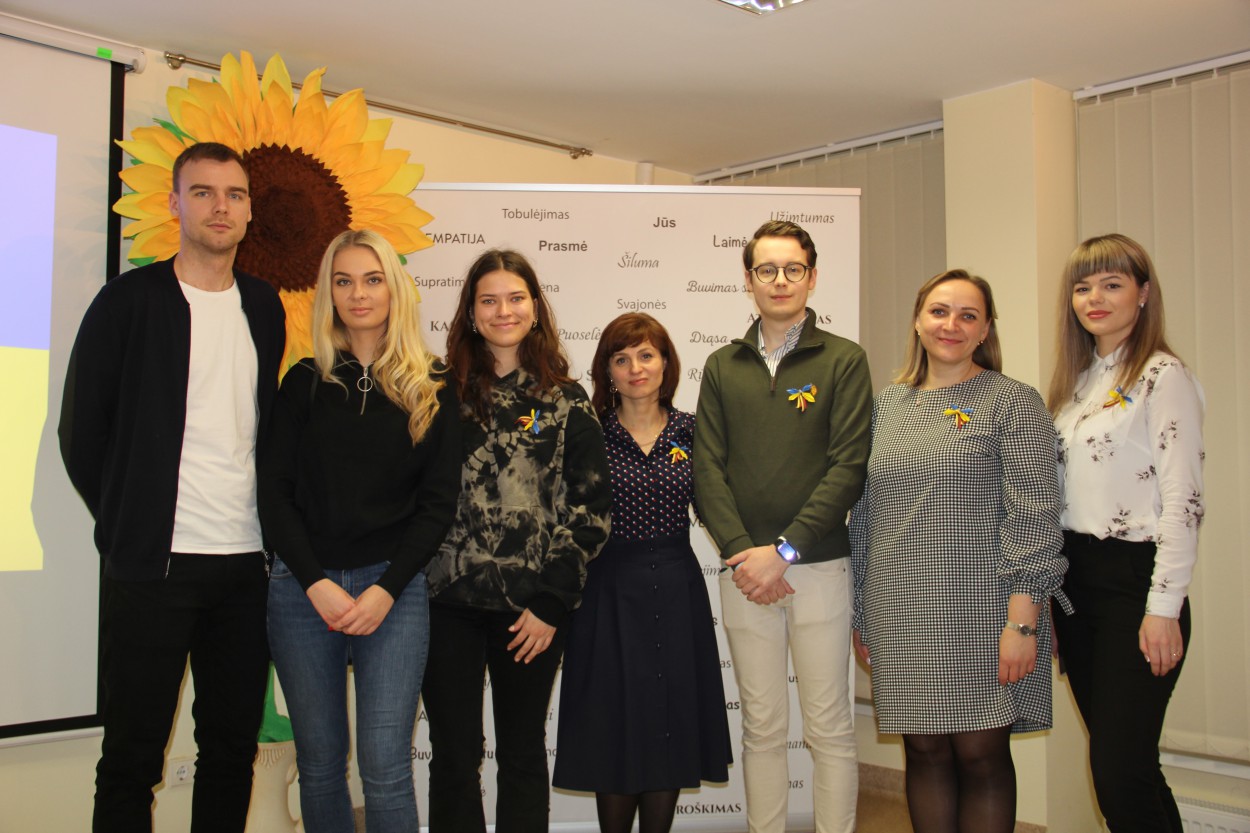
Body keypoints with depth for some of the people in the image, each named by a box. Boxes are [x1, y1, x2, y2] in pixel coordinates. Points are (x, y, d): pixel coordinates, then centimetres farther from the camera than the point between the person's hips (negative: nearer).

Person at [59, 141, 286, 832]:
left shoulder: (265, 308, 11)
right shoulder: (129, 301, -2)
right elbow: (82, 431, 2)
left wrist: (272, 521, 8)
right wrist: (127, 525, 1)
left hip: (247, 561, 4)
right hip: (154, 564, -4)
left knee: (233, 747, 11)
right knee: (133, 755, 3)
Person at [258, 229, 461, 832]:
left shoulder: (431, 388, 5)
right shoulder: (306, 381, 7)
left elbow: (439, 499, 1)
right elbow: (274, 490, 4)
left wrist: (385, 589, -9)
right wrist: (316, 584, -8)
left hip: (392, 585, -1)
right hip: (303, 586, 2)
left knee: (385, 765, -6)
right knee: (319, 761, 8)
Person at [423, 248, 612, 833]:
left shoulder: (564, 402, 3)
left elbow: (591, 506, 0)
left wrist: (550, 602, -6)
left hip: (533, 609, 0)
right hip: (448, 603, 1)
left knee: (523, 754, 11)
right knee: (453, 756, 8)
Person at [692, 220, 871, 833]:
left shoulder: (843, 360, 1)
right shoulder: (722, 367, 10)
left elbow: (849, 466, -7)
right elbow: (708, 468, 4)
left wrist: (784, 550, -14)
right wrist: (741, 552, -10)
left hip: (820, 566, -2)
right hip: (743, 571, 3)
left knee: (829, 729, 5)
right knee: (761, 728, 10)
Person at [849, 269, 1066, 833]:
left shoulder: (1013, 402, 0)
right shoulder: (887, 404, 13)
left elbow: (1034, 516, -7)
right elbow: (865, 512, 14)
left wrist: (1022, 619, -14)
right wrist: (861, 612, 13)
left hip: (982, 614, -4)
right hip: (903, 618, 4)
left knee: (981, 755, 3)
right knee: (925, 751, 9)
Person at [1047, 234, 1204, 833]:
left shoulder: (1162, 377, -8)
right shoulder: (1078, 380, 14)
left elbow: (1182, 500, -13)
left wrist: (1164, 608, -17)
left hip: (1132, 579, -7)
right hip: (1074, 577, 7)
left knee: (1120, 770, -8)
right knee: (1114, 763, 12)